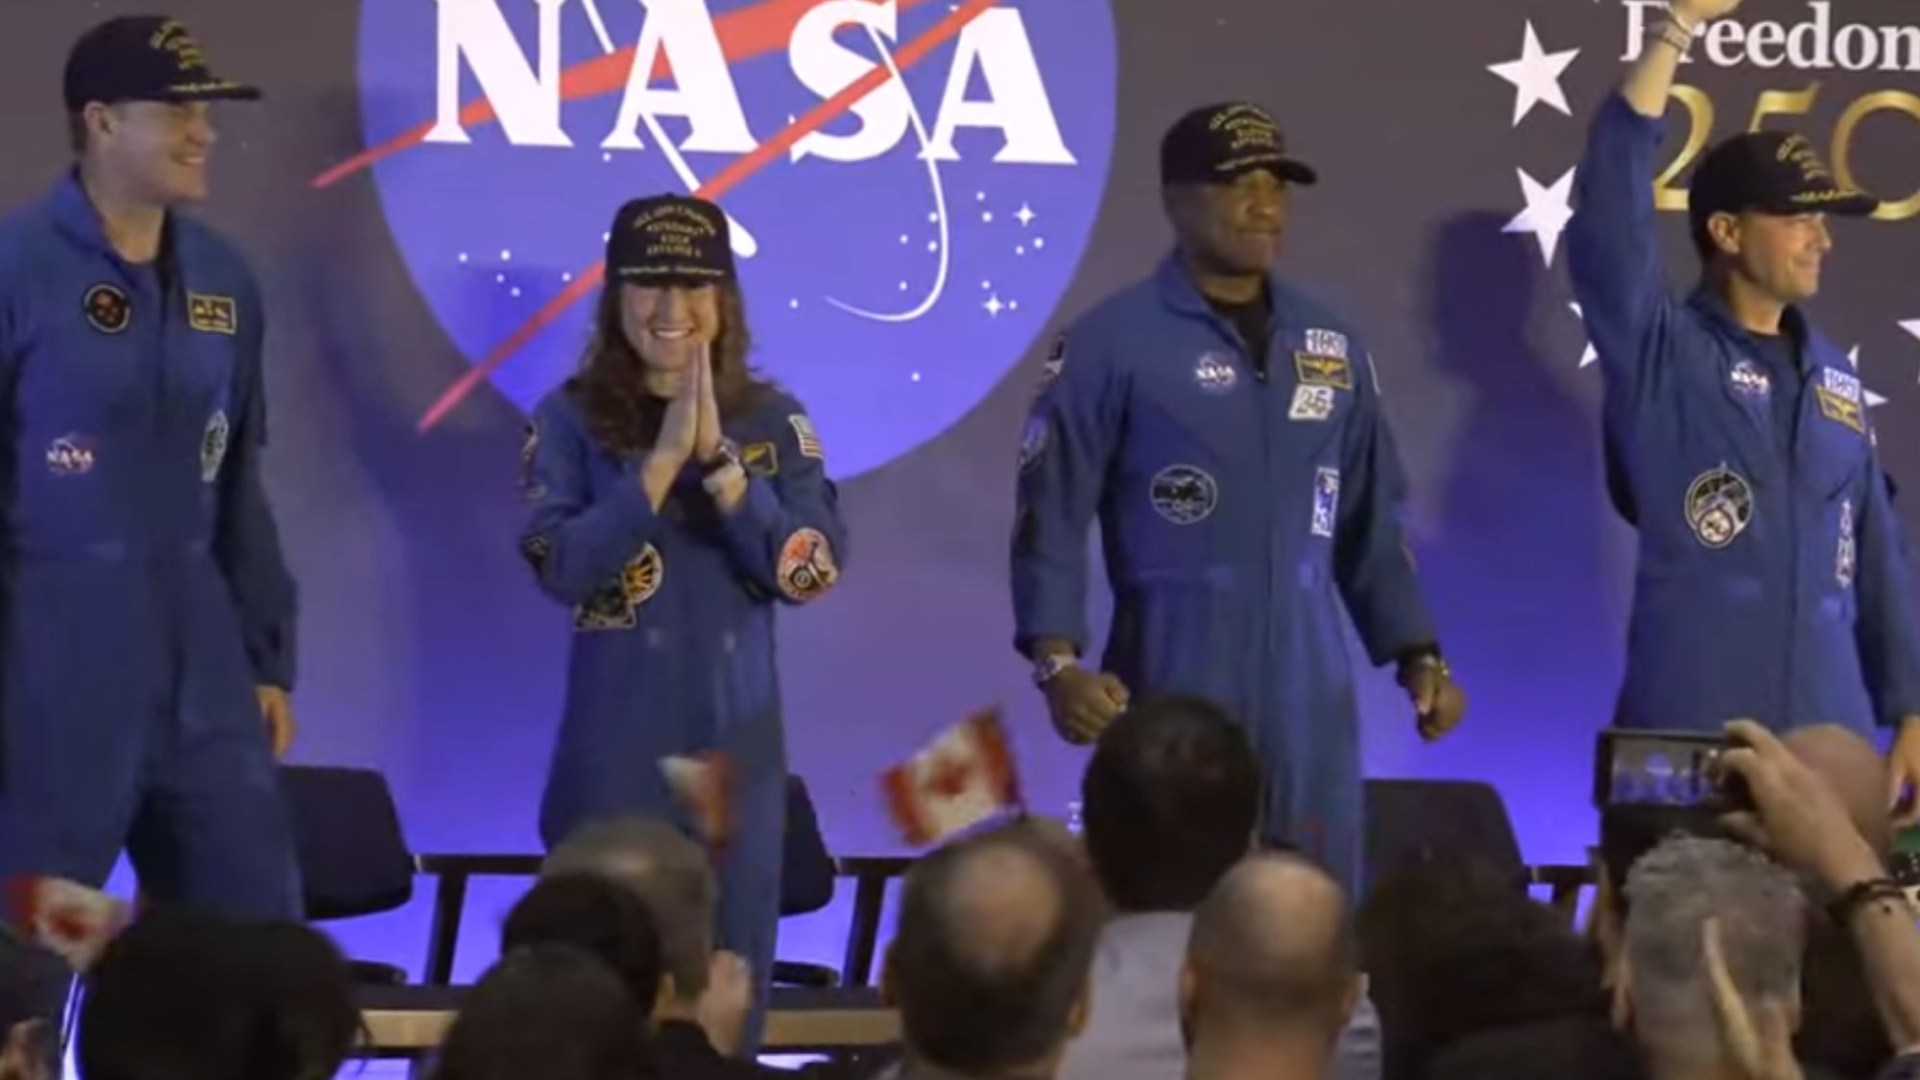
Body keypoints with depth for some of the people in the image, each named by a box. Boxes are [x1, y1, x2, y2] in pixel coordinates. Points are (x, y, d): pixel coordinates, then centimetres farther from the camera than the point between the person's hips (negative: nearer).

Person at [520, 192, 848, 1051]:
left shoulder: (773, 422, 3)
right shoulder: (572, 421, -2)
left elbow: (815, 570, -8)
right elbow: (560, 570, -15)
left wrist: (719, 460, -17)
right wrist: (663, 460, -19)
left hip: (735, 748, 2)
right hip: (615, 748, -2)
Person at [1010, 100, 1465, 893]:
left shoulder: (1331, 348, 13)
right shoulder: (1112, 342, -4)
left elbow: (1370, 524, 18)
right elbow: (1052, 516, -6)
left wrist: (1418, 655, 10)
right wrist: (1057, 663, -17)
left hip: (1307, 695, 5)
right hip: (1172, 688, -5)